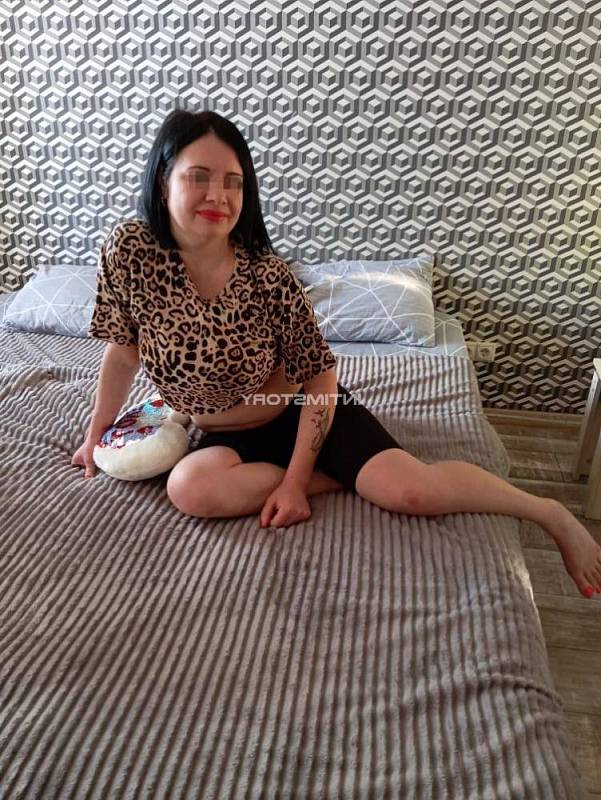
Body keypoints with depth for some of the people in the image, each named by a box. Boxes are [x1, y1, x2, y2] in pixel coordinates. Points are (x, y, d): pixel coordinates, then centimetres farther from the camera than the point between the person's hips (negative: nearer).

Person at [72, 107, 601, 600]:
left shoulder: (268, 275, -23)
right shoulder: (128, 250, -17)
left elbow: (320, 376, -15)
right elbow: (123, 352, -2)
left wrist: (295, 481, -19)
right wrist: (97, 433, 6)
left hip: (301, 410, -3)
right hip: (225, 435, 3)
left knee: (412, 490, -21)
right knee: (191, 488, -31)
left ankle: (552, 514, 7)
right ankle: (338, 478, -9)